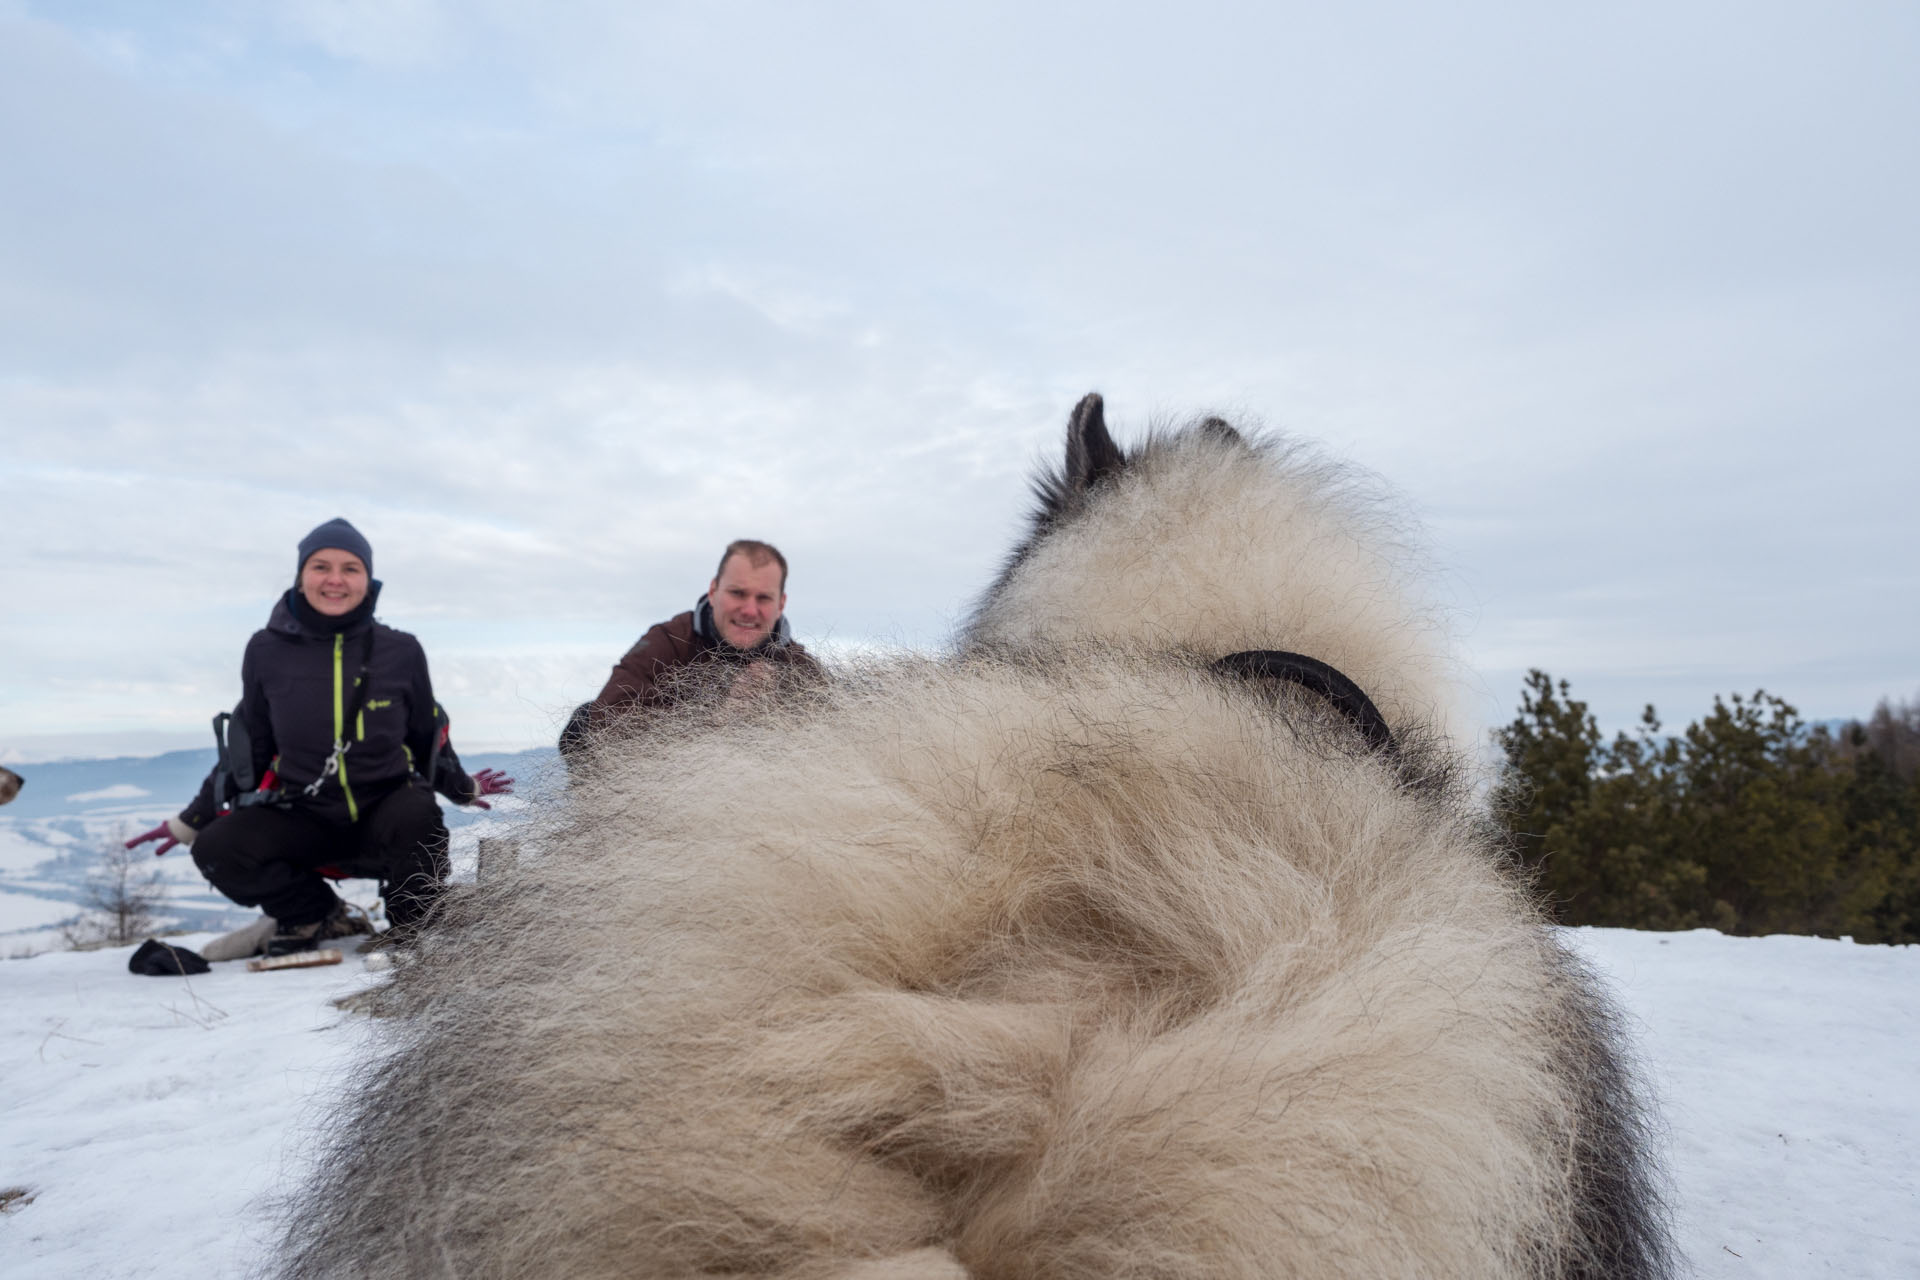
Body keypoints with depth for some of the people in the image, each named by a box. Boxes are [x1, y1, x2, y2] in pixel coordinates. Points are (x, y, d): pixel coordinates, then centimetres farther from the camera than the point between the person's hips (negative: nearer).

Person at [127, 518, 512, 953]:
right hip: (302, 822, 2)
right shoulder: (268, 651, -2)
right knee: (217, 849, -21)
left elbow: (428, 739, 12)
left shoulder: (400, 652, -4)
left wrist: (465, 788, 20)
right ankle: (318, 917, 3)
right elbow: (247, 750, 11)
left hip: (383, 812, -2)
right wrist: (189, 822, 12)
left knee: (417, 815, -35)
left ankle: (419, 930, -6)